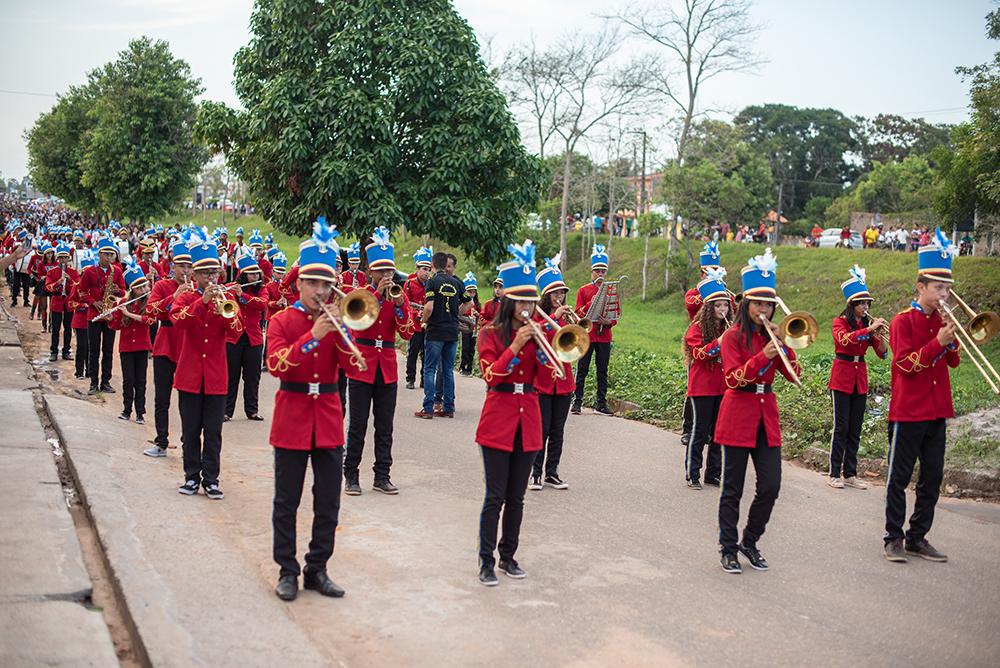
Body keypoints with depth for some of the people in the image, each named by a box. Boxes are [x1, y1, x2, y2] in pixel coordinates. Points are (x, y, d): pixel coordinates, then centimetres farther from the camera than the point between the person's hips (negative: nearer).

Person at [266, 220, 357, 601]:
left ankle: (317, 569, 20)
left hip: (329, 419, 3)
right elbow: (277, 365, -18)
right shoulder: (282, 320, -2)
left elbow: (352, 366, -5)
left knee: (328, 504, 8)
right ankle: (287, 571, 17)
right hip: (292, 417, -3)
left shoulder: (336, 320, 6)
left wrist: (343, 329, -17)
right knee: (286, 502, 6)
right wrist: (313, 336, -26)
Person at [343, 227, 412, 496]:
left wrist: (399, 305, -17)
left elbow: (406, 333, -3)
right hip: (361, 365, -3)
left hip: (387, 368, 3)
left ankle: (382, 476, 14)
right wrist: (377, 293, -22)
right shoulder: (359, 293, 1)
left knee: (385, 426, 6)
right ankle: (351, 475, 9)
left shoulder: (399, 296, 7)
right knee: (358, 424, 0)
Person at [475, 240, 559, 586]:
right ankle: (486, 561, 5)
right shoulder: (490, 334, -3)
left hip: (528, 419, 4)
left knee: (516, 497, 11)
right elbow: (491, 375, -15)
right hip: (498, 420, -4)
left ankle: (508, 556, 22)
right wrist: (516, 345, -21)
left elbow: (548, 375, 0)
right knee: (495, 497, -4)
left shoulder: (534, 333, 9)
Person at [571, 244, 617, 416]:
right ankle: (577, 402, 4)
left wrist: (609, 322, -11)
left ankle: (601, 403, 10)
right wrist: (591, 303, -17)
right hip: (586, 336, -2)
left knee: (602, 372, 5)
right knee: (582, 371, -1)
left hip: (604, 337, 2)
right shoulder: (583, 290, 4)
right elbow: (578, 314, -1)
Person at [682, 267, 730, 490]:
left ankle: (713, 474, 18)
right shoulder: (697, 328, -5)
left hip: (722, 387, 6)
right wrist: (718, 343, -27)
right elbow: (699, 354, -16)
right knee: (699, 431, -3)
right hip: (702, 387, -6)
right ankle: (692, 475, 4)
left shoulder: (728, 329, 12)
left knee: (718, 432, 9)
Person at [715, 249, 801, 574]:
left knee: (771, 486, 1)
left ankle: (750, 542, 19)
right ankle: (728, 548, 13)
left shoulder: (773, 335, 11)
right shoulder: (734, 336, -4)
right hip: (738, 413, -5)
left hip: (767, 415, 5)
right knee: (733, 487, 1)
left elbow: (793, 375, 3)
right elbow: (733, 378, -14)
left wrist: (782, 345, -10)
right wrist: (764, 356, -24)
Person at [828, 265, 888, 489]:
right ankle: (834, 474, 1)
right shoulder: (840, 322, -4)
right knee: (841, 427, -5)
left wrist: (881, 335, -15)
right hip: (842, 375, -5)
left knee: (855, 429, 7)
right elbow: (844, 339, -26)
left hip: (860, 378, 5)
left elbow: (881, 353, 4)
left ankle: (850, 474, 13)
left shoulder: (867, 324, 10)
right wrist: (870, 329, -31)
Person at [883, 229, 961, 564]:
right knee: (899, 477, 2)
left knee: (932, 479, 10)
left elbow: (953, 361, 8)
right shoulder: (903, 320, -8)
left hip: (937, 411, 7)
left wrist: (951, 339, -9)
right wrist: (938, 342, -23)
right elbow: (907, 363, -16)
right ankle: (894, 538, 11)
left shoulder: (941, 320, 11)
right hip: (908, 411, -7)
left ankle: (917, 537, 20)